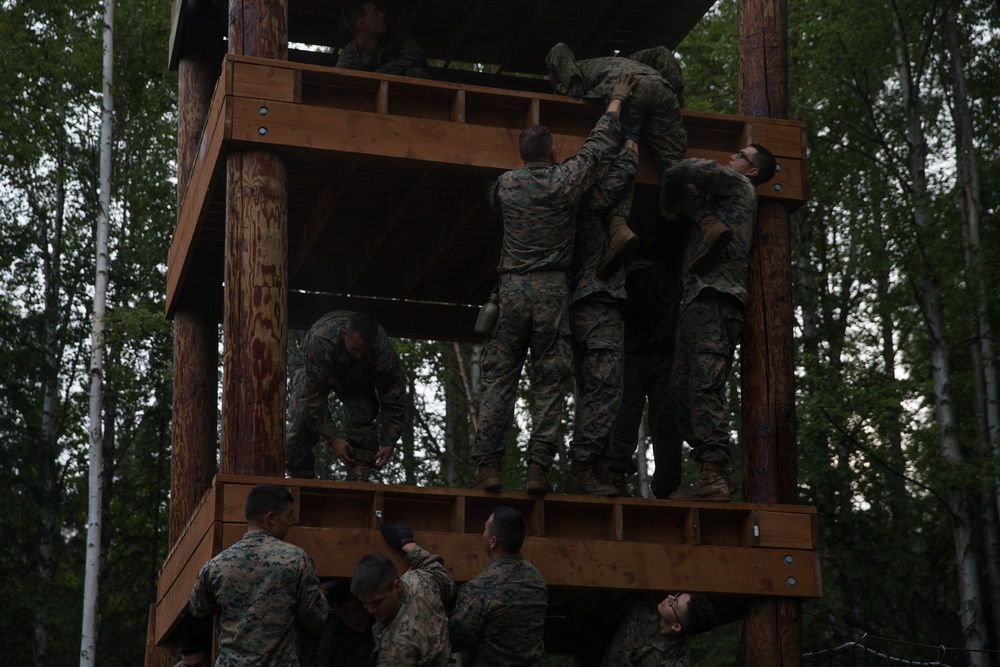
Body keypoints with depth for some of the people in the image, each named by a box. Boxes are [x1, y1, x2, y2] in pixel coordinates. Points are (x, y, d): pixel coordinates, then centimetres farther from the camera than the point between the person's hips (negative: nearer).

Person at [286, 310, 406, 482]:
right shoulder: (321, 341, -46)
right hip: (317, 373, -1)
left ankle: (360, 481, -23)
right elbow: (314, 396, -41)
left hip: (358, 380, 1)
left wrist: (389, 443, -32)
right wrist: (333, 438, -43)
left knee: (363, 417, -23)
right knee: (304, 417, -18)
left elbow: (393, 400, -26)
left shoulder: (384, 352, -38)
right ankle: (299, 477, -4)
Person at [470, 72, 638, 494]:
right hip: (552, 289, -1)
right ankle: (539, 467, -5)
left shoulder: (505, 184, 6)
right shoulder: (566, 180, 2)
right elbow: (598, 145, 15)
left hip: (511, 287, 1)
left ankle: (488, 465, -5)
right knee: (548, 382, 2)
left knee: (499, 379, 2)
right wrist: (616, 102, 29)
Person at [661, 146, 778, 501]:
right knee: (682, 389, 3)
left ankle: (714, 477, -24)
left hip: (715, 298, -9)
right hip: (696, 299, 9)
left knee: (706, 385, -18)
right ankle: (713, 474, 1)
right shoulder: (723, 196, 32)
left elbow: (683, 174, -4)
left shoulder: (738, 184, 5)